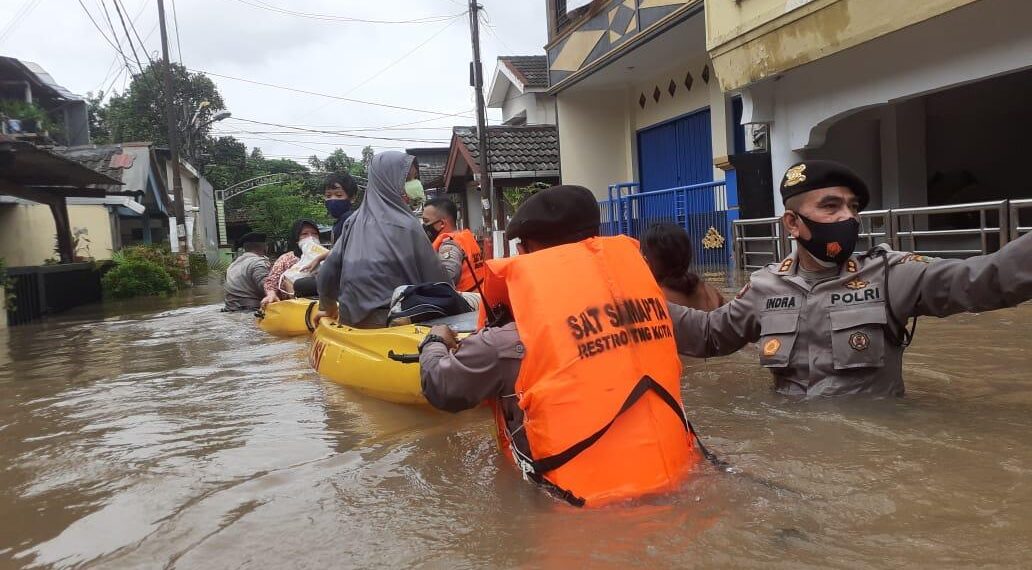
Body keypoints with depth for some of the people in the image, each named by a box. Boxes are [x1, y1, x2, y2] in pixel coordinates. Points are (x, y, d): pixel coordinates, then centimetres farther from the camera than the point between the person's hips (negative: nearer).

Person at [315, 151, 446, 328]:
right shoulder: (406, 225, -10)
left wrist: (328, 308, 25)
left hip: (353, 320, 7)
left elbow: (329, 271, 9)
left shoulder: (355, 220, 6)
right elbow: (435, 278, -6)